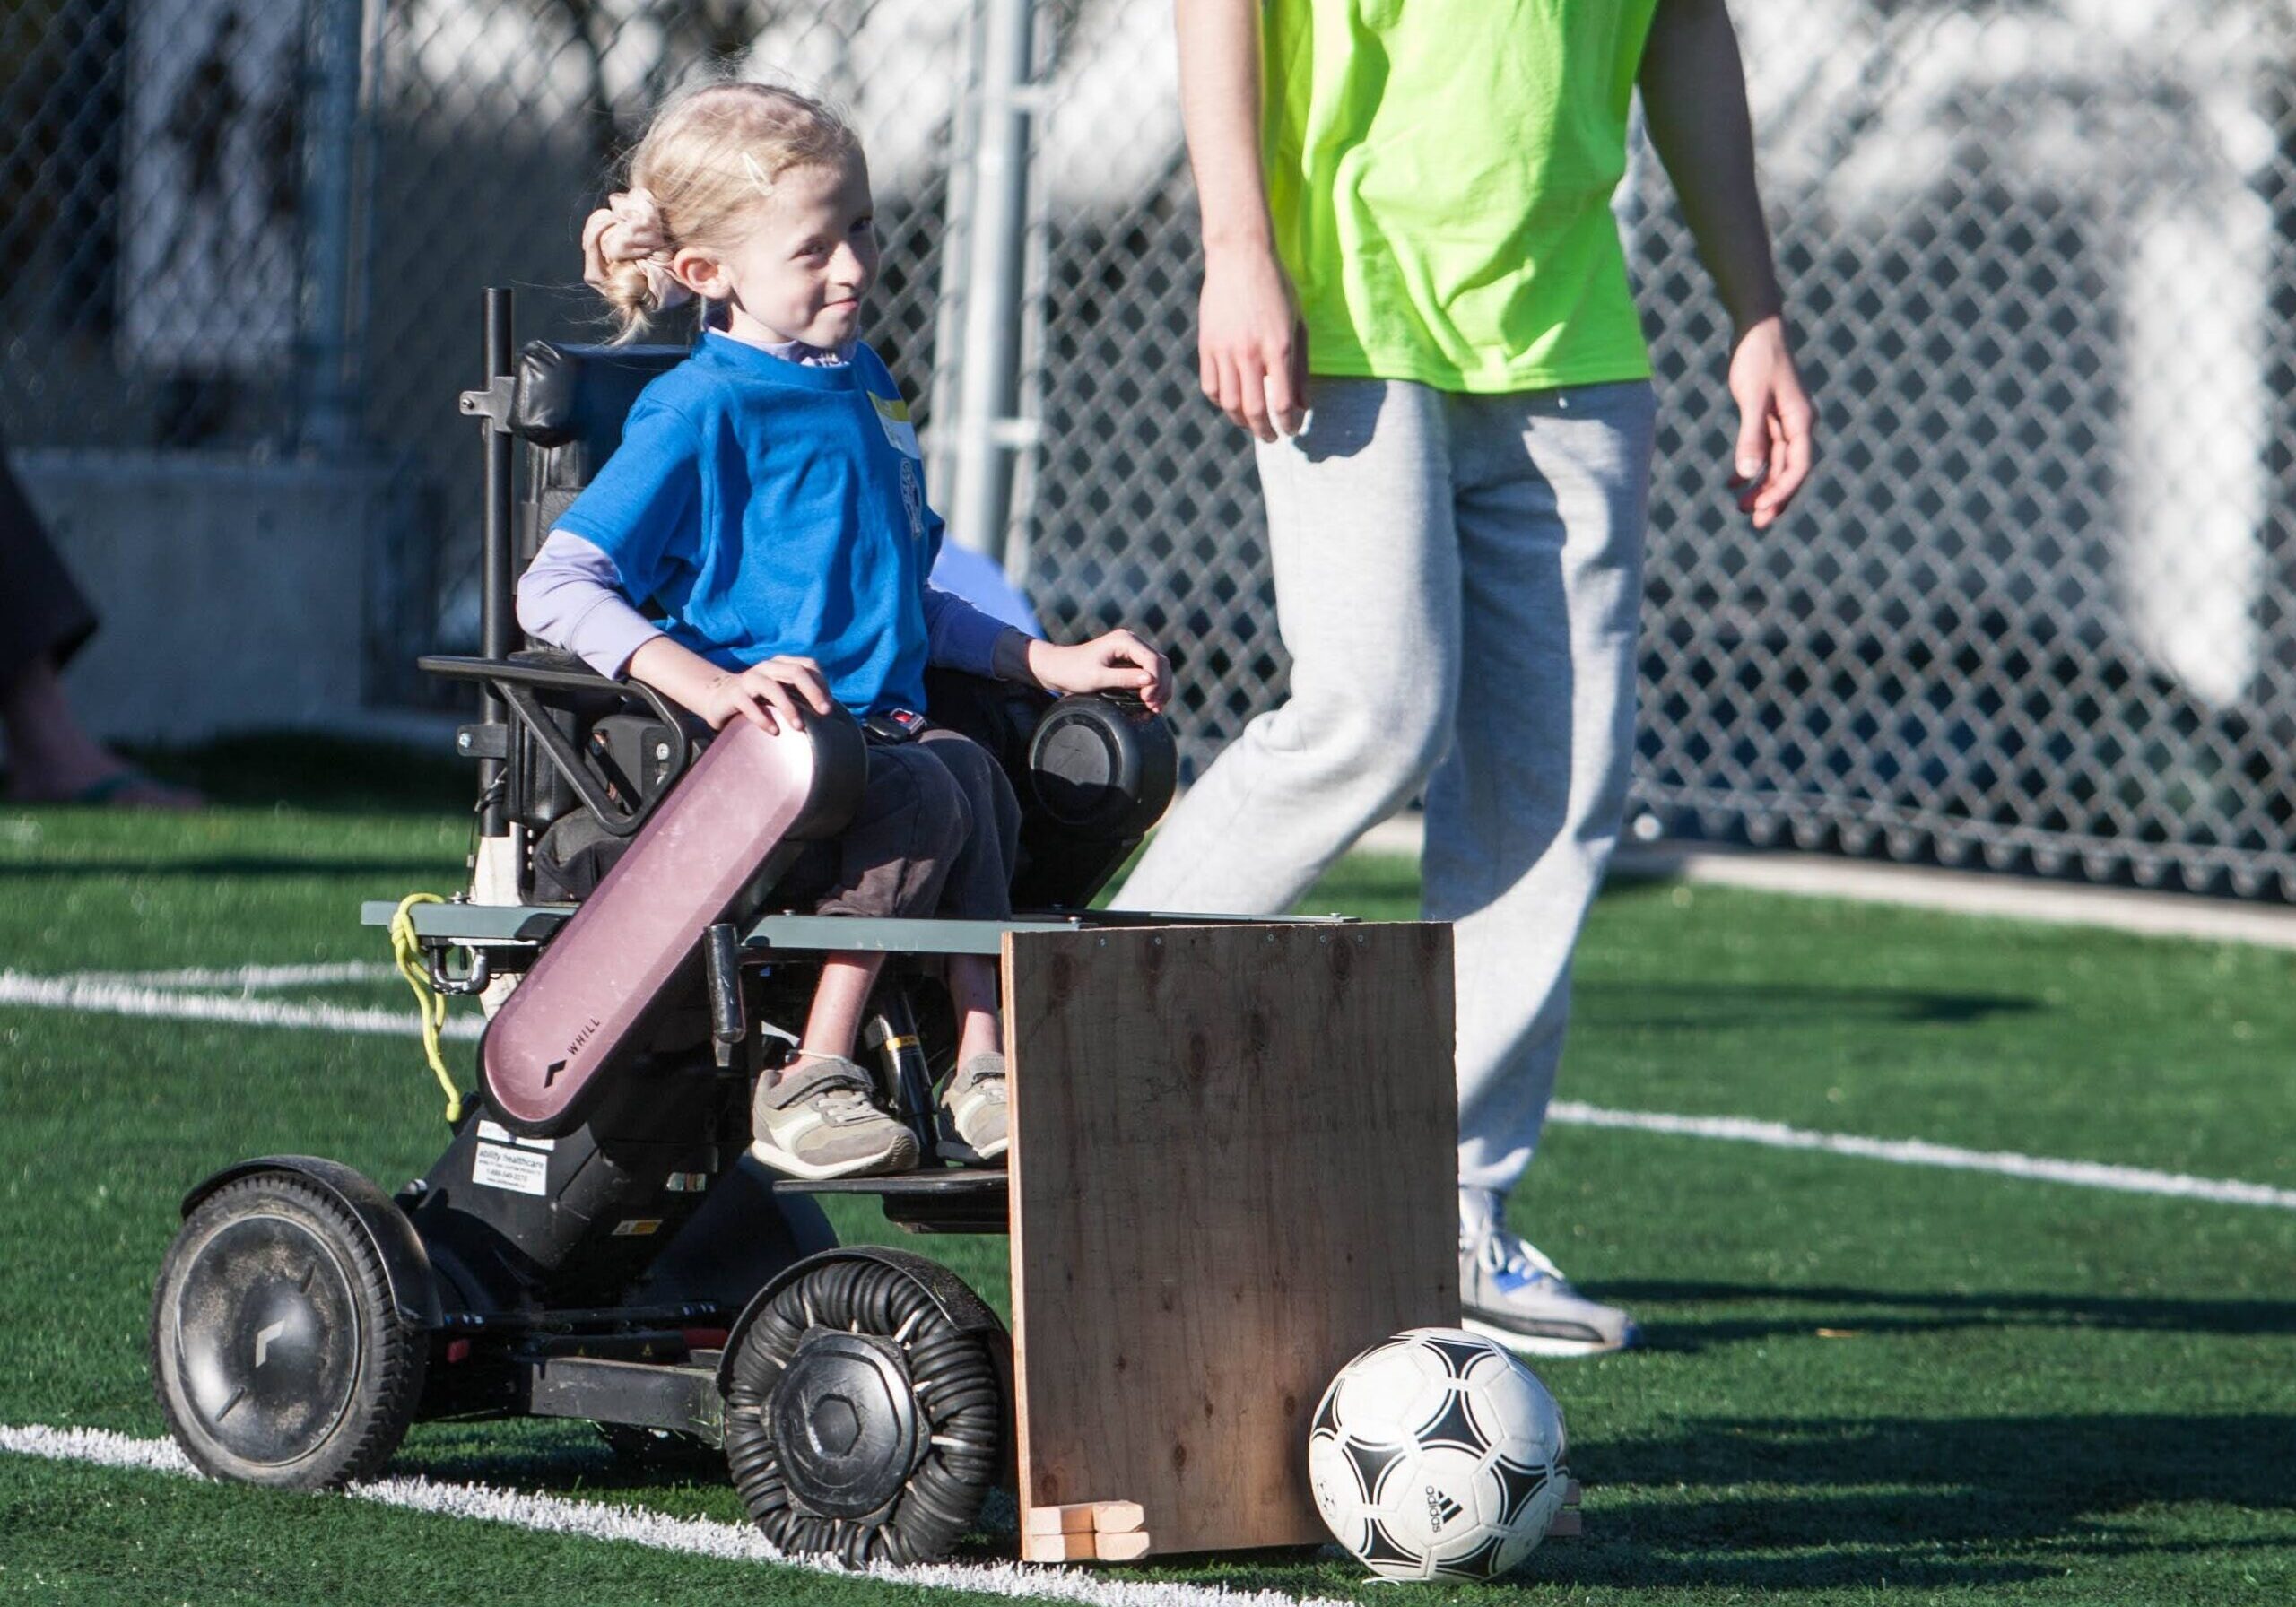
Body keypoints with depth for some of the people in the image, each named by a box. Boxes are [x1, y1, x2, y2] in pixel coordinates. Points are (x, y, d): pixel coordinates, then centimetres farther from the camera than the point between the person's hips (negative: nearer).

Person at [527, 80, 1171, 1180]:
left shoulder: (862, 381, 22)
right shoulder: (702, 410, -5)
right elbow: (555, 593, -13)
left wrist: (1049, 663, 23)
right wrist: (713, 687, -27)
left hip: (880, 727, 7)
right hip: (752, 757, -7)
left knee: (970, 776, -25)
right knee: (918, 794, -32)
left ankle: (980, 1070, -29)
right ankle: (803, 1083, -23)